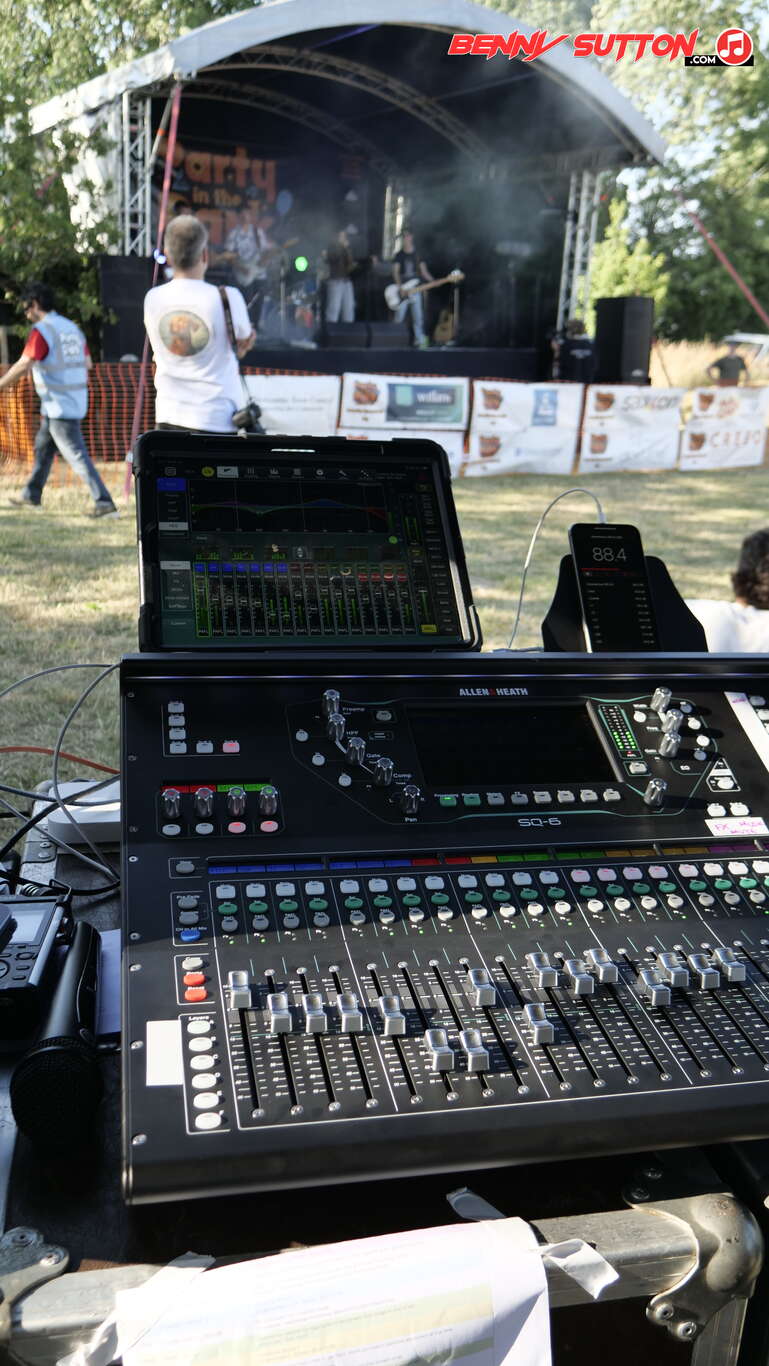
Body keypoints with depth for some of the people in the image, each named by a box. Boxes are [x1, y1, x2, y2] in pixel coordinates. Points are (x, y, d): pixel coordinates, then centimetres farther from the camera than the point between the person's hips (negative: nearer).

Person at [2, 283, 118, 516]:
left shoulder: (41, 331, -14)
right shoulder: (72, 327, 10)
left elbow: (22, 366, -19)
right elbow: (87, 364, 14)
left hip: (59, 407, -9)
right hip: (77, 402, 9)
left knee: (77, 456, -8)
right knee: (43, 446, 21)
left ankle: (105, 503, -13)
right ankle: (31, 495, 33)